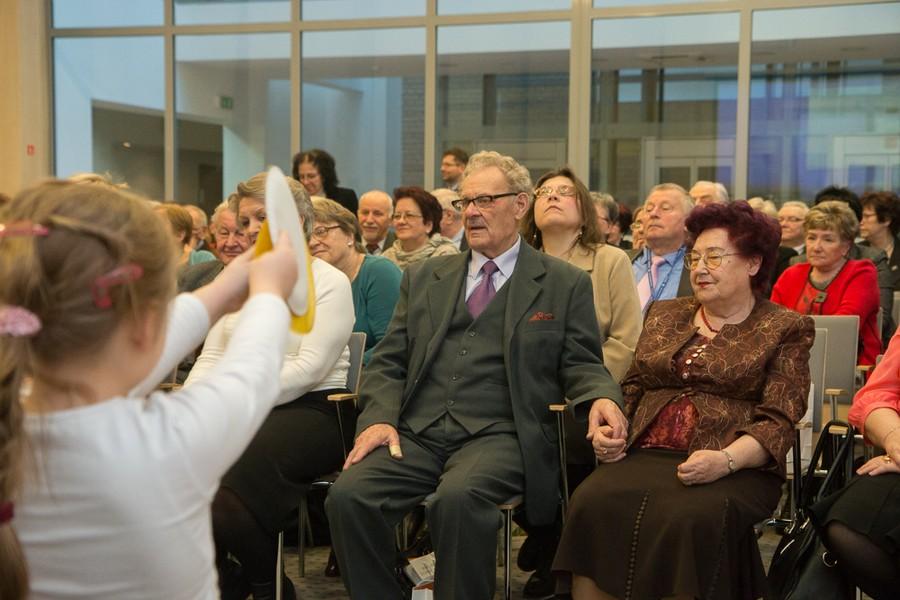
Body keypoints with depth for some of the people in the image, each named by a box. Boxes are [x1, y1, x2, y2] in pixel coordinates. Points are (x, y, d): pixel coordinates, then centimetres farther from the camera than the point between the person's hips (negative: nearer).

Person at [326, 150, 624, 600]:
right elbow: (388, 362, 15)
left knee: (459, 498, -35)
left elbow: (580, 364, 8)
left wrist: (600, 398, -15)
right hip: (416, 434, 3)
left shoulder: (565, 284, 10)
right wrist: (380, 418, -4)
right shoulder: (423, 278, 19)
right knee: (347, 496, -24)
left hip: (500, 437, -3)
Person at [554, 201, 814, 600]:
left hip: (736, 468, -3)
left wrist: (725, 460, -20)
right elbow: (632, 388, 24)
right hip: (647, 455, 4)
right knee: (592, 504, -28)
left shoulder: (785, 329, 7)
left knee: (692, 519, -36)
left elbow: (779, 421, -3)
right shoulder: (664, 316, 21)